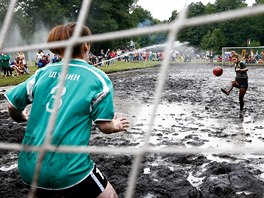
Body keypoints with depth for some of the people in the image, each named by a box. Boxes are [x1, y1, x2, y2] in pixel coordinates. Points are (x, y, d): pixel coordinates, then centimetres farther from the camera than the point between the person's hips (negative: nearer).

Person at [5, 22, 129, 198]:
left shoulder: (44, 72, 5)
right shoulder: (98, 78, -4)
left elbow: (12, 106, 10)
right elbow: (104, 126, -4)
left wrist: (22, 118, 31)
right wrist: (116, 126, 18)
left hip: (30, 166, 5)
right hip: (68, 169, -5)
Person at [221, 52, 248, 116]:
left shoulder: (241, 63, -11)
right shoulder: (236, 65, 12)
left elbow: (246, 69, -31)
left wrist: (240, 70, -47)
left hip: (243, 82, -6)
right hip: (237, 80, 6)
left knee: (241, 98, -4)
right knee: (232, 83, -31)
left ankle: (241, 111, 13)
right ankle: (227, 91, -62)